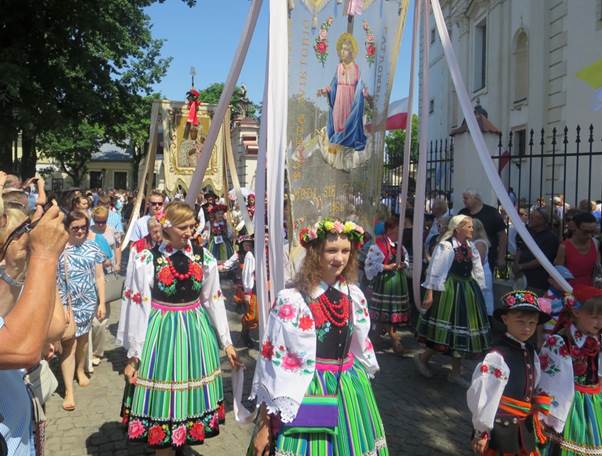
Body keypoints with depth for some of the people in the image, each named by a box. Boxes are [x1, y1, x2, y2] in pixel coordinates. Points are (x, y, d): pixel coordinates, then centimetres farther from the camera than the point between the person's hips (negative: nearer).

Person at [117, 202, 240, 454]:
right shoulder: (149, 259, -10)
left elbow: (214, 300, 6)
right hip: (161, 332, -3)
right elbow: (138, 306, -8)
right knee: (163, 397, 5)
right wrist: (133, 355, -6)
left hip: (196, 330, 3)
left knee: (193, 395, 14)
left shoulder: (203, 256, -1)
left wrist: (226, 342, 8)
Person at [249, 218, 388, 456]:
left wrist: (362, 380, 22)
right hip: (304, 390, -5)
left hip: (350, 389, 6)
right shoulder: (292, 300, -16)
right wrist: (264, 424, -11)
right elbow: (274, 360, -13)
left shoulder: (354, 295, 1)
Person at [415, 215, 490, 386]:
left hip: (468, 291, 8)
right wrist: (429, 293, -17)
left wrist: (479, 291, 8)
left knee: (463, 330, 11)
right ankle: (423, 357, 20)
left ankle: (456, 373, 23)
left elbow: (477, 272, 12)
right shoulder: (445, 246, -14)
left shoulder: (471, 247, 8)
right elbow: (435, 271, -15)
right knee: (448, 330, -3)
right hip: (449, 290, -8)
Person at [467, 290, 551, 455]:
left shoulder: (531, 353, 1)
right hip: (501, 427, -7)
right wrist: (482, 431, -15)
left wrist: (536, 418, 15)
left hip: (524, 426, 7)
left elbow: (534, 390, 13)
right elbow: (484, 395, -21)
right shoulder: (497, 357, -24)